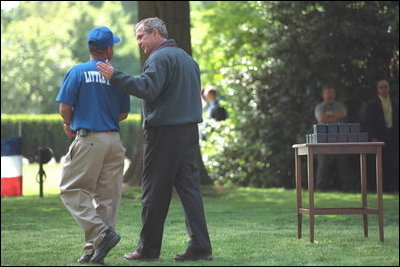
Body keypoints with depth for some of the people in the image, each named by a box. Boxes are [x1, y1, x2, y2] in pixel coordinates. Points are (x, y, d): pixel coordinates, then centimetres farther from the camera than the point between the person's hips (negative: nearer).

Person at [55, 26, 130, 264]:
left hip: (89, 140, -4)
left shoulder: (78, 72, -4)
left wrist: (70, 124, 14)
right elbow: (123, 114, 10)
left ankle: (101, 232, -16)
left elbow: (65, 107, -7)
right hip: (114, 140, 4)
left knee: (73, 191, 1)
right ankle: (95, 249, 7)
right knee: (107, 195, 8)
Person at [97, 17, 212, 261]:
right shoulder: (187, 58, 20)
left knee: (155, 190, -2)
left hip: (164, 131, -8)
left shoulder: (160, 58, -10)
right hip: (189, 131, 8)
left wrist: (115, 76, -21)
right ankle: (200, 246, 0)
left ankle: (148, 248, 3)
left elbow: (147, 89, -22)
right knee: (189, 187, 6)